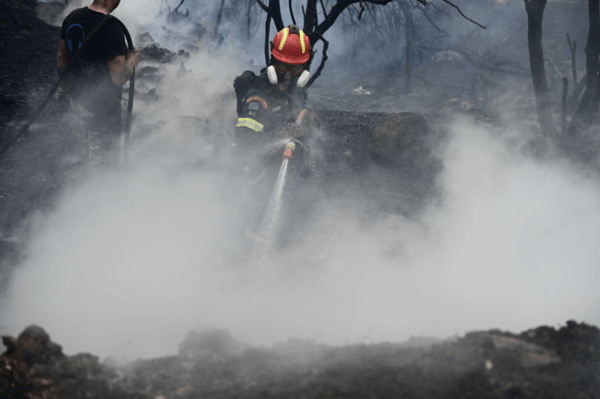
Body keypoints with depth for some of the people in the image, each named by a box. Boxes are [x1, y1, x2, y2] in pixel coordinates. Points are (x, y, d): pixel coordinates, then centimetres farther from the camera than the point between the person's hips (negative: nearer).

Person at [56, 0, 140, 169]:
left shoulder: (73, 17, -4)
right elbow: (119, 77, -27)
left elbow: (61, 60, 8)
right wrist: (133, 59, -7)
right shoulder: (111, 28, -28)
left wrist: (64, 90, 22)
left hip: (77, 96, 8)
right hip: (101, 106, -8)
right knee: (104, 160, 9)